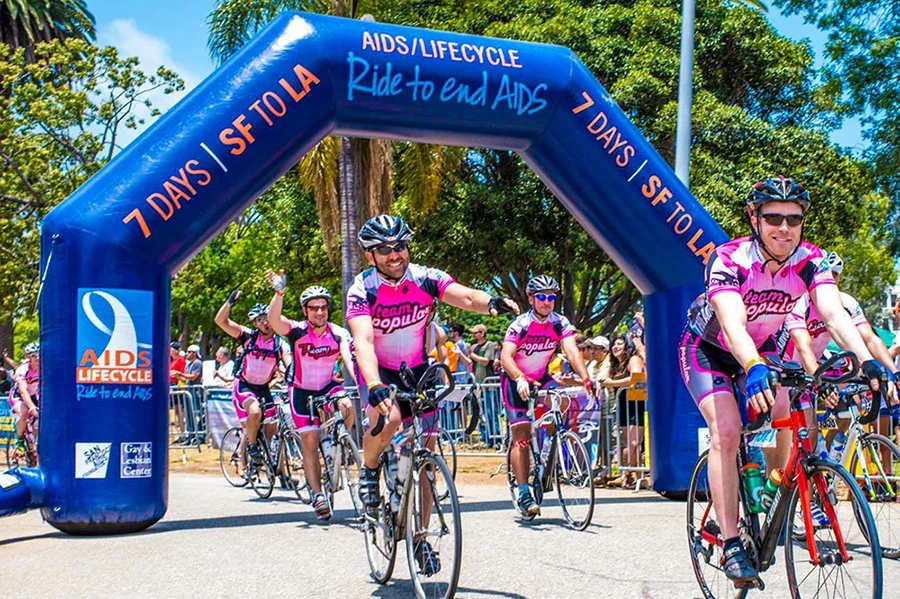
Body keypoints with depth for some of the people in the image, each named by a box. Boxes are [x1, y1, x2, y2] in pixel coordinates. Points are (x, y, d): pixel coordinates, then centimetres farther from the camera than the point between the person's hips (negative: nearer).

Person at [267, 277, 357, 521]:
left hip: (328, 386, 1)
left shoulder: (339, 334, -14)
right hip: (302, 391, -1)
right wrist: (279, 292, -54)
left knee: (346, 406, -31)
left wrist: (361, 381, -47)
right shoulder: (297, 331, -18)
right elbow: (273, 319, -37)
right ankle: (317, 495, 5)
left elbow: (349, 358, -28)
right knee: (310, 442, -5)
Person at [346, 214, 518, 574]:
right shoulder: (362, 290, -20)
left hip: (417, 370, 3)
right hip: (379, 370, -3)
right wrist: (375, 386, -50)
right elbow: (363, 342, -33)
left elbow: (465, 297, -29)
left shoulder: (425, 278, -13)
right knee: (388, 417, -35)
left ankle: (420, 538, 14)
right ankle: (369, 470, -3)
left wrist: (491, 302, -53)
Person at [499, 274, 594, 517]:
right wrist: (520, 379, -52)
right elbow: (506, 356, -34)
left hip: (541, 377, 4)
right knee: (521, 434, -11)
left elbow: (572, 351, -24)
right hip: (515, 380, -3)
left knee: (560, 400, -25)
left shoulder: (560, 323, -12)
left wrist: (586, 379, -41)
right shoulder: (520, 324, -22)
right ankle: (523, 493, -9)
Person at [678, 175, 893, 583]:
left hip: (759, 348, 5)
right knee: (726, 431, -23)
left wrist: (867, 362, -51)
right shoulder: (728, 260, -31)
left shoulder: (810, 261, -19)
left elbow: (834, 314, -34)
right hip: (707, 348, -4)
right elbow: (732, 324, -46)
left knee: (787, 415, -18)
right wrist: (753, 369, -65)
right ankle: (730, 543, -18)